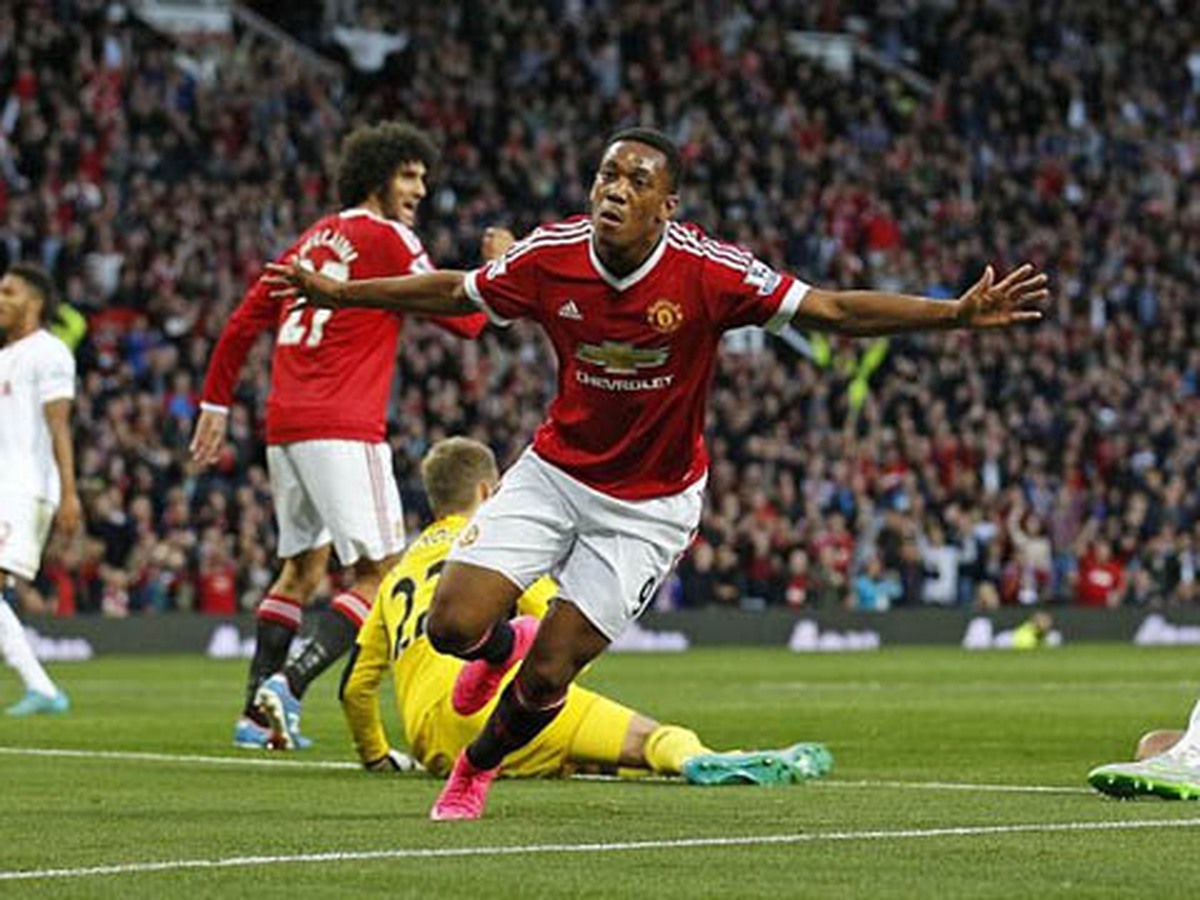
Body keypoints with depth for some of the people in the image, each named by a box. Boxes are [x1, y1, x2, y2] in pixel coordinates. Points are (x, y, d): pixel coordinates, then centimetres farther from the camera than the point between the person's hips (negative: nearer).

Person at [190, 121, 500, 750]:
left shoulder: (315, 238, 20)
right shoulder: (386, 238, -3)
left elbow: (243, 323, 21)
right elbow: (463, 319, -4)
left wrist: (216, 404, 27)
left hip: (285, 426, 8)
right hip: (342, 429, -8)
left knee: (302, 569, 19)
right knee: (380, 573, -6)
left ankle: (257, 711, 14)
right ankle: (289, 684, -20)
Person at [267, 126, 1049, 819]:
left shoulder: (707, 273, -23)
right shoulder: (551, 257, -14)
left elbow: (836, 310, -21)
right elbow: (451, 293, 5)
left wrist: (960, 314, -31)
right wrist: (338, 294, 10)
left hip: (652, 501, -2)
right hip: (555, 471, 2)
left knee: (547, 676, -5)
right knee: (453, 625, -12)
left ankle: (477, 769, 30)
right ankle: (499, 645, 29)